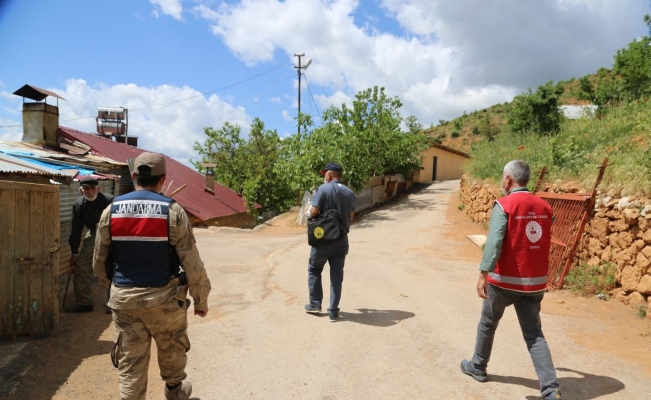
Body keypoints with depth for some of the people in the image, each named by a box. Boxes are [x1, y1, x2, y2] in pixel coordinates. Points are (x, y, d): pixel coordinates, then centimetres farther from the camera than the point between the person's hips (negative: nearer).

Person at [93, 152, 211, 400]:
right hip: (163, 298, -2)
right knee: (172, 351, 23)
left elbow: (99, 261, 7)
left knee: (130, 364, 12)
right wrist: (201, 299, 1)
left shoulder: (111, 211, -1)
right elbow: (192, 263, -11)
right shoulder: (173, 212, -12)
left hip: (124, 299, 2)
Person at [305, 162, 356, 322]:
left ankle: (315, 304, 21)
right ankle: (333, 312, 10)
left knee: (314, 270, 16)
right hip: (342, 240, 4)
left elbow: (313, 212, -16)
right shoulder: (350, 193, 6)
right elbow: (351, 216, 12)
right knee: (337, 275, 8)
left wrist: (310, 214, 5)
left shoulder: (324, 188, -12)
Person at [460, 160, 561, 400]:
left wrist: (483, 274, -27)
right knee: (534, 334, 10)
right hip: (534, 282, 4)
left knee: (487, 324, 17)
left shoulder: (504, 206, -13)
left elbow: (494, 242, -24)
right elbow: (543, 244, 17)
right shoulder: (544, 207, 5)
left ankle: (478, 367, 34)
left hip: (504, 280, -4)